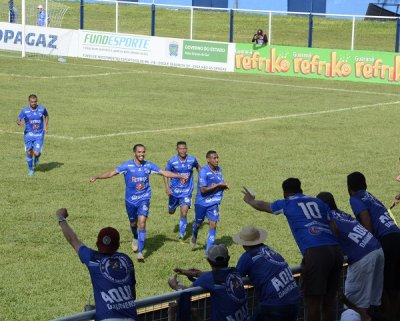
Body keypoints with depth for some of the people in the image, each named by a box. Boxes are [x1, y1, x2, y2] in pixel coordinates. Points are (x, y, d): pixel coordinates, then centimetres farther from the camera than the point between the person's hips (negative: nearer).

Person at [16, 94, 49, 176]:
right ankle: (31, 170, 29)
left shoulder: (42, 109, -5)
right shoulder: (25, 111, -9)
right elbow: (18, 120, -4)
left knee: (36, 153, -13)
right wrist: (20, 123, -28)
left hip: (39, 135, -1)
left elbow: (46, 115, 17)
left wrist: (46, 125, 6)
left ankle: (37, 158, 27)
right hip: (28, 134, 1)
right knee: (29, 153, 5)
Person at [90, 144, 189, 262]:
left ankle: (140, 252, -13)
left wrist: (180, 176, -5)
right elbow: (112, 173, -12)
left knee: (142, 223, -15)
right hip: (130, 200, 0)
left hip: (144, 199, 0)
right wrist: (97, 177, -23)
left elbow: (164, 173, 2)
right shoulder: (127, 166, -10)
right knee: (133, 223, 17)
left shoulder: (149, 165, -4)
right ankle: (135, 239, 51)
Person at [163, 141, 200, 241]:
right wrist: (167, 187, -15)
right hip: (174, 190, 1)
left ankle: (181, 236, 4)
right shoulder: (172, 161, -13)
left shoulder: (192, 160, -8)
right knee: (171, 211, 17)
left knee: (184, 214, -12)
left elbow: (198, 167, 14)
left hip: (187, 191, -1)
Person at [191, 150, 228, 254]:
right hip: (202, 202, -4)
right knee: (198, 223, 15)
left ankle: (209, 251, 0)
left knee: (213, 225, -5)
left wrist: (223, 186, -10)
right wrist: (218, 185, -22)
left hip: (214, 203, 4)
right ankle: (194, 237, 49)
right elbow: (203, 190, -24)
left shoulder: (219, 170, 3)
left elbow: (222, 185, 15)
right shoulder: (203, 172, -19)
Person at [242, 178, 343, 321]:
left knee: (312, 300, -1)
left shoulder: (287, 203, 16)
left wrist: (250, 201, 55)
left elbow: (263, 206, 36)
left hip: (315, 252, -5)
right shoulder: (318, 202, 24)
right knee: (328, 300, 12)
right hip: (336, 250, 5)